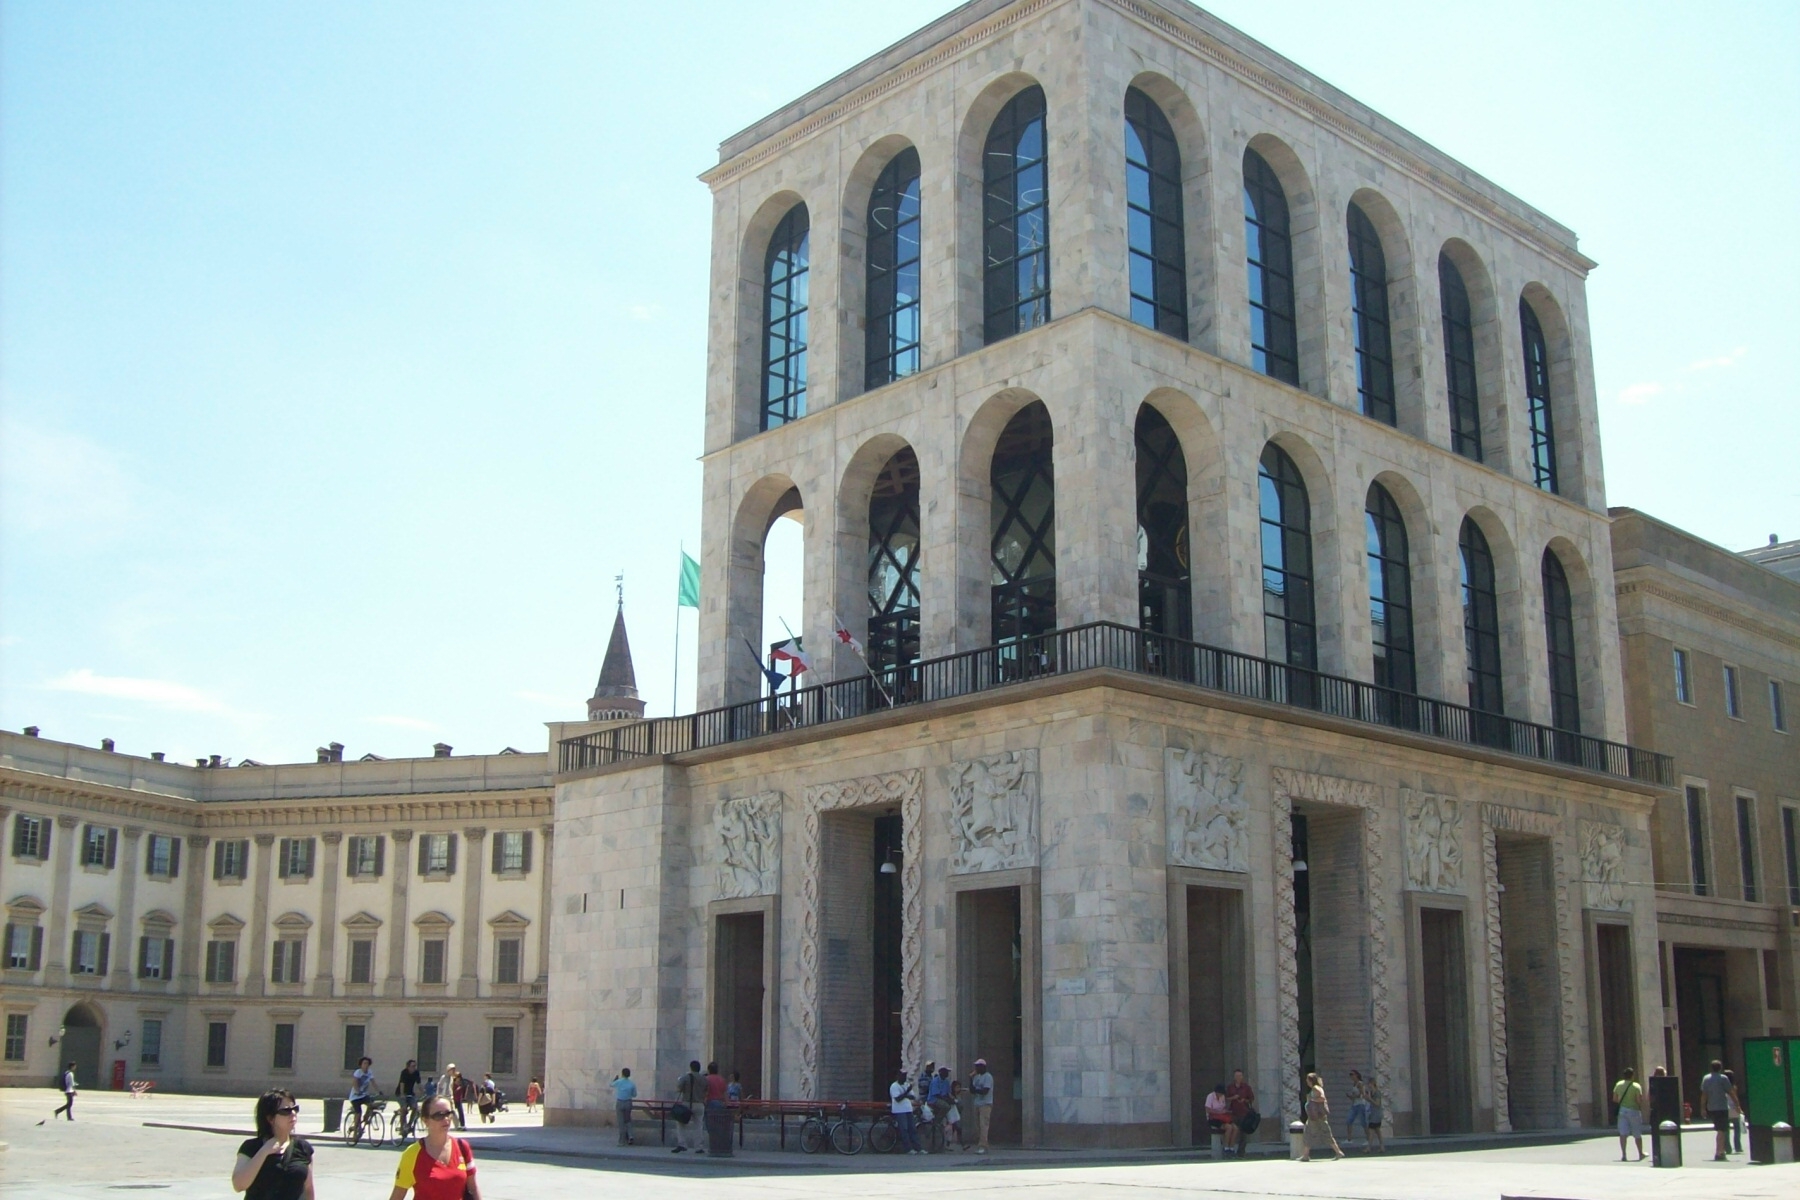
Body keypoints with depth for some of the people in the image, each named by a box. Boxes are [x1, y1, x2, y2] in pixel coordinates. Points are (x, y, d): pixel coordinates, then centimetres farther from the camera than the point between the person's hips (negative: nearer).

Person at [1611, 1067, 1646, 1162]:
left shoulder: (1618, 1084, 4)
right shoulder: (1636, 1086, -9)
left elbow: (1614, 1099, 8)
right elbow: (1639, 1100, -15)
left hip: (1622, 1110, 3)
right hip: (1634, 1110, -3)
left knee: (1623, 1133, -3)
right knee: (1637, 1134, 12)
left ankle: (1623, 1154, -14)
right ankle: (1640, 1154, 26)